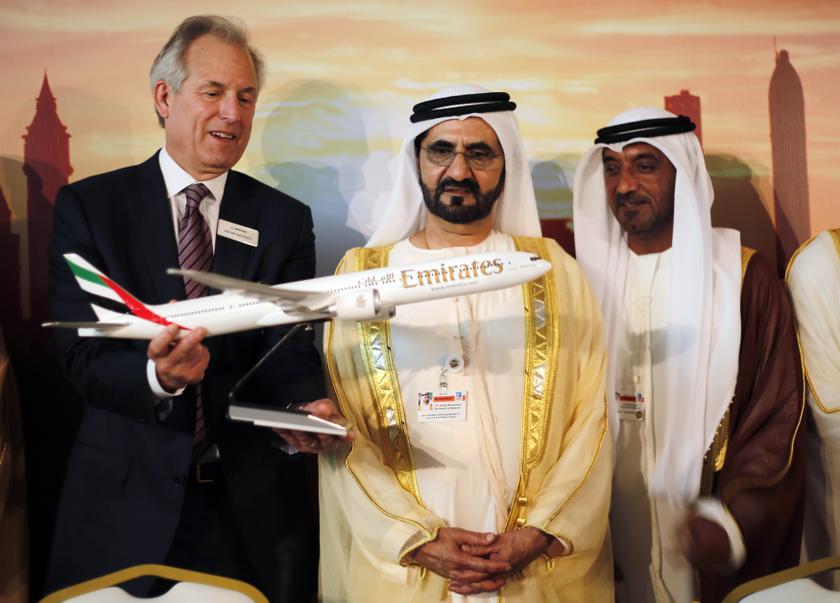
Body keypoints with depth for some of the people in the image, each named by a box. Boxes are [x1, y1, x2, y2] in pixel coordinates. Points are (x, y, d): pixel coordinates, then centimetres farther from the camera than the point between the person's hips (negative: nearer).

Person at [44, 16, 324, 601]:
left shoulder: (285, 220, 4)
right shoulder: (88, 206, -1)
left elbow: (291, 351, -3)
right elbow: (81, 355, -8)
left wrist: (307, 407, -26)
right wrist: (156, 374, -30)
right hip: (127, 502, -1)